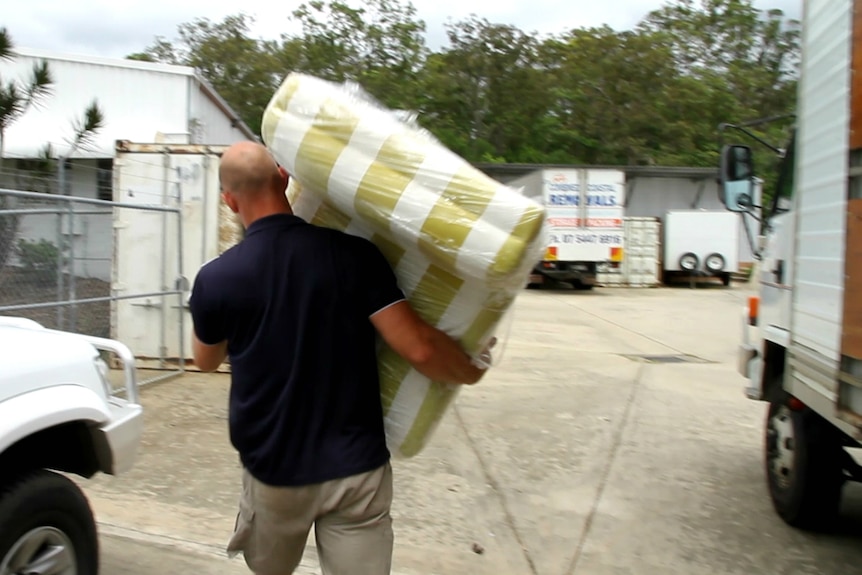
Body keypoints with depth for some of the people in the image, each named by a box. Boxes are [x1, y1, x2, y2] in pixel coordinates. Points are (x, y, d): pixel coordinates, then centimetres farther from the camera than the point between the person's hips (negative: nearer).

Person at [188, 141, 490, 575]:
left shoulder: (216, 279, -10)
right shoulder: (354, 255, -12)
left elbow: (206, 361, 10)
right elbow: (419, 349, -17)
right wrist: (472, 372, 3)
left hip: (274, 472, 1)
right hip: (357, 467, 0)